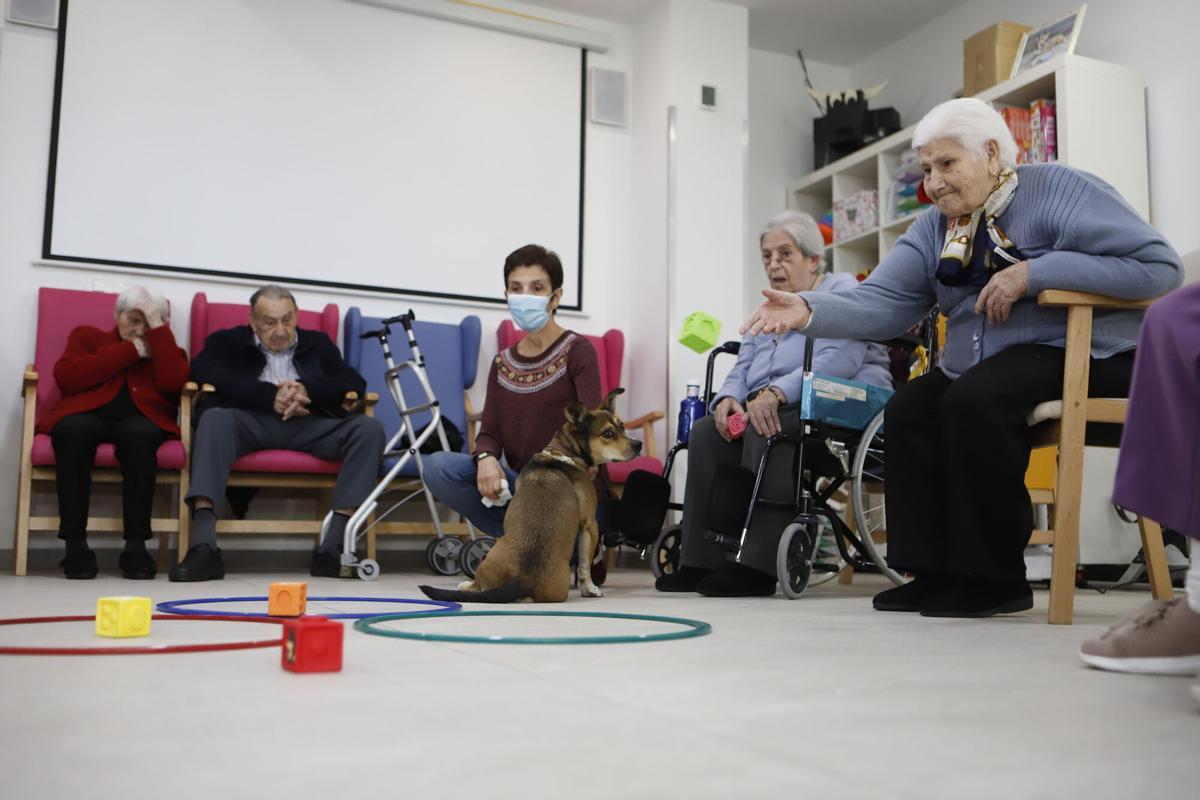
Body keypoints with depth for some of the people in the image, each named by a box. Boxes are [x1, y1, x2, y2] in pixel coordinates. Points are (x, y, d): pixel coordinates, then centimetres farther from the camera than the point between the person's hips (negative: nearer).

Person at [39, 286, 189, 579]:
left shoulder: (162, 349, 24)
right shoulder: (87, 335, 23)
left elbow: (173, 385, -2)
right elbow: (66, 377, 0)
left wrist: (158, 327, 2)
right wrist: (131, 351, 2)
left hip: (138, 420, 0)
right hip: (88, 415, 0)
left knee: (140, 434, -38)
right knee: (73, 429, -37)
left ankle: (135, 545, -37)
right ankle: (75, 544, -33)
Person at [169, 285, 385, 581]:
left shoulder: (318, 343, 26)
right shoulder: (228, 341, 19)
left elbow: (355, 384, 12)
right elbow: (204, 371, -3)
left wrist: (308, 390, -9)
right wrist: (271, 396, -13)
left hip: (309, 425, 2)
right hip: (251, 422, -2)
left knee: (369, 428, -24)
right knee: (214, 418, -34)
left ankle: (331, 546, -33)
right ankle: (203, 547, -43)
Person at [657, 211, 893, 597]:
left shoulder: (840, 290, 2)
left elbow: (841, 358, -16)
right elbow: (742, 371, 18)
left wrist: (777, 392, -28)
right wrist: (729, 398, -7)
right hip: (770, 408, 7)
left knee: (767, 425, -34)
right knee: (705, 430, -17)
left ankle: (757, 564, -35)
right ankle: (701, 562, -21)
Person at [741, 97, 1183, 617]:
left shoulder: (1059, 190, -8)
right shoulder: (933, 230, 10)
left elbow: (1159, 266, -16)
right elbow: (880, 303, -4)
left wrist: (1035, 272, -23)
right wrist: (809, 311, -23)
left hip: (1080, 350, -7)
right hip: (979, 365, 8)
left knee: (974, 399, -29)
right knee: (907, 411, -9)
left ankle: (994, 577, -17)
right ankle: (936, 571, -1)